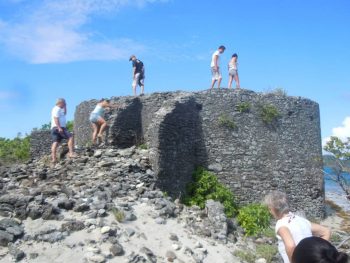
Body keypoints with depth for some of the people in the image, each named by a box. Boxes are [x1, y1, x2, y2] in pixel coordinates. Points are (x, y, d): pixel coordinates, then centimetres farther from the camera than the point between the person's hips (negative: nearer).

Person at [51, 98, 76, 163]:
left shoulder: (59, 109, 25)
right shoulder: (57, 109, -6)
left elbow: (64, 113, 40)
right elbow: (56, 119, -17)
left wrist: (65, 107, 27)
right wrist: (59, 128, -25)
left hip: (54, 128, 10)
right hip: (58, 128, -10)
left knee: (55, 142, 1)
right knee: (70, 137, -15)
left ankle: (53, 158, -6)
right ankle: (71, 153, -24)